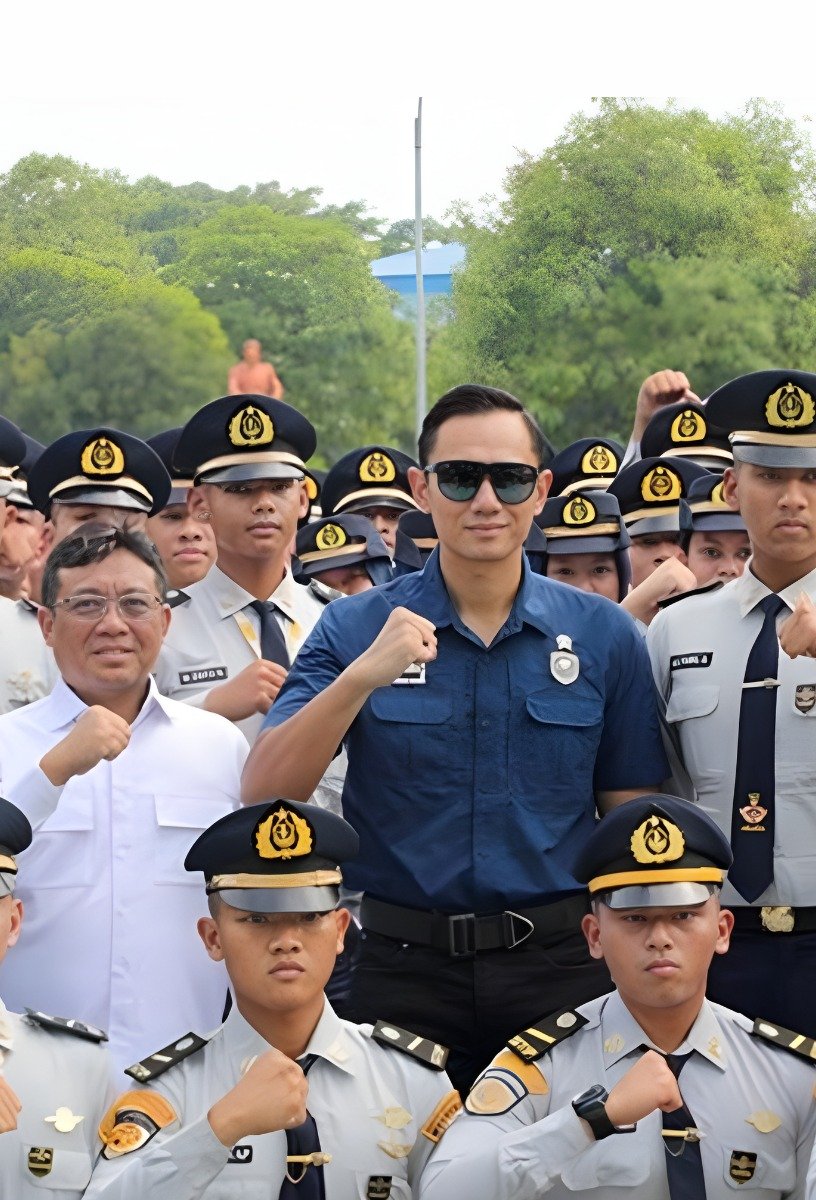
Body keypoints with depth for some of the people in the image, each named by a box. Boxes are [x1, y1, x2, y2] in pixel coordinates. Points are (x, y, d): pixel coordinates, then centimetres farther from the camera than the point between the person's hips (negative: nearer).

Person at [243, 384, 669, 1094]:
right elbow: (266, 795, -11)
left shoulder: (604, 636, 3)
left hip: (559, 965, 1)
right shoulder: (357, 630, 0)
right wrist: (364, 675, -23)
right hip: (405, 969, 0)